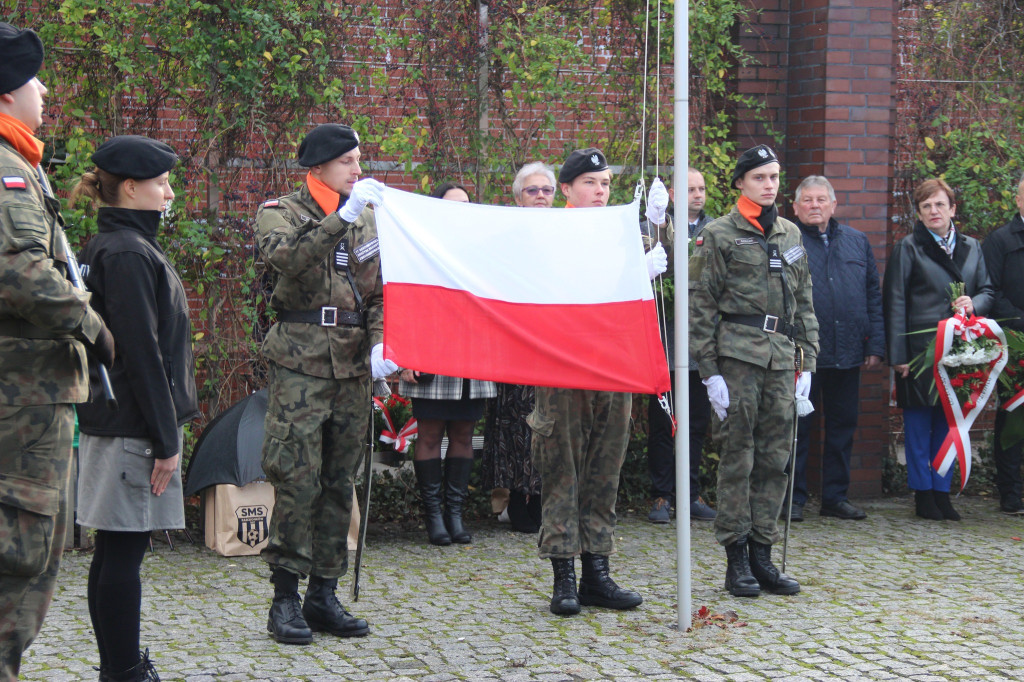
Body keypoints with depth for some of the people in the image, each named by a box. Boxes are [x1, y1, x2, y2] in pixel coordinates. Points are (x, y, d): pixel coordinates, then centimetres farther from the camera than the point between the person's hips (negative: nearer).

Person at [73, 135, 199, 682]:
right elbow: (142, 353, -19)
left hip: (114, 425, 10)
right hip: (133, 426, -10)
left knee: (116, 551, 12)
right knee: (123, 551, -6)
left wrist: (164, 432, 19)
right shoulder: (128, 254, -15)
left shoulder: (117, 248, 17)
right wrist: (165, 440, -17)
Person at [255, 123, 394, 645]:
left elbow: (380, 291, 12)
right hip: (301, 361, -5)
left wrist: (379, 344, -5)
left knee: (340, 480, 7)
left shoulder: (367, 218, 15)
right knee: (297, 479, -9)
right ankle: (285, 597, -1)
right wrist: (343, 217, -28)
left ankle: (323, 594, 15)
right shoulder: (281, 212, 0)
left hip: (353, 365, 5)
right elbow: (288, 257, -23)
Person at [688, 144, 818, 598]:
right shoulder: (718, 236, -1)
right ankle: (736, 559, 4)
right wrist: (709, 370, -9)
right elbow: (700, 306, -3)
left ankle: (762, 555, 13)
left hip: (782, 357, 5)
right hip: (738, 353, -5)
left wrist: (806, 364, 12)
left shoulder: (791, 235, 16)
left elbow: (804, 303, 20)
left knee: (775, 458, 6)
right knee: (738, 455, -2)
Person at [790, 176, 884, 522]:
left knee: (843, 425, 9)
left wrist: (875, 344, 7)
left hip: (847, 352, 4)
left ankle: (836, 496, 19)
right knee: (797, 426, 1)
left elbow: (873, 295, 14)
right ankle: (794, 497, 8)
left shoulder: (856, 242, 13)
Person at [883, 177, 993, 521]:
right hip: (920, 348, -4)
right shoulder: (908, 248, 1)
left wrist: (974, 303, -8)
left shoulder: (971, 248, 14)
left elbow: (987, 291, 17)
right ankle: (923, 493, 8)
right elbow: (895, 303, -2)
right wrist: (897, 354, -8)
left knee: (948, 422, 7)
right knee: (918, 422, 0)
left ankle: (942, 491, 15)